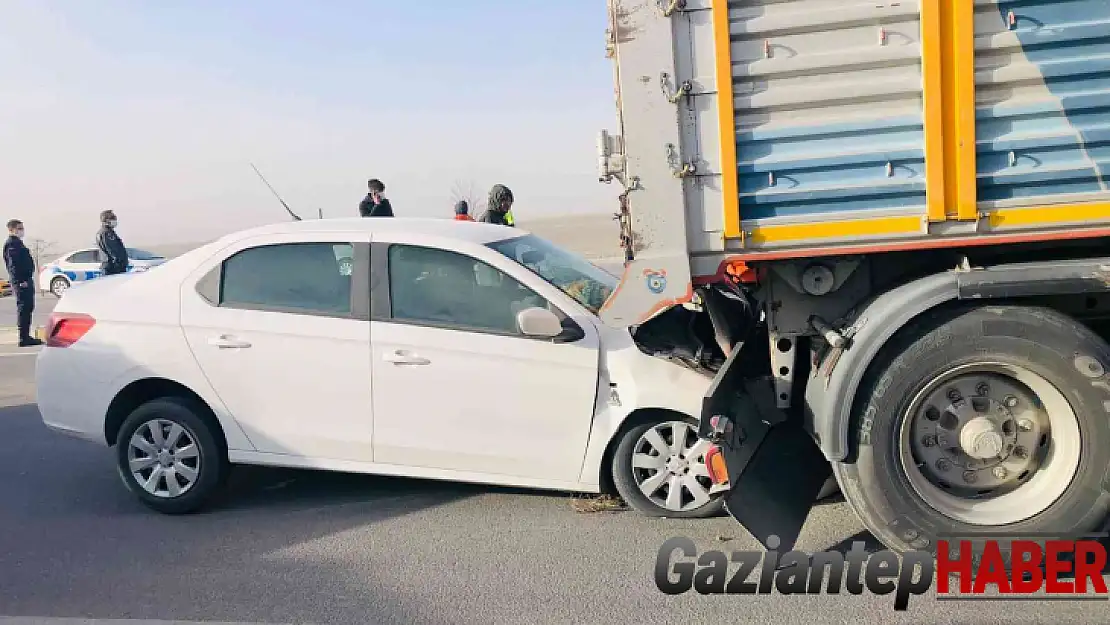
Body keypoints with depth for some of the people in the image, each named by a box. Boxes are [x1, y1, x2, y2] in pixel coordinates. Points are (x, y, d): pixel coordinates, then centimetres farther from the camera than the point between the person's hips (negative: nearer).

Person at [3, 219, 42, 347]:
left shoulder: (17, 243, 20)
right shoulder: (11, 243, -11)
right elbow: (13, 265, -20)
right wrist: (20, 281, -25)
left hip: (26, 280, 10)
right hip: (21, 281, -10)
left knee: (28, 307, 14)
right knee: (23, 308, -10)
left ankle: (26, 336, 20)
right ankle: (23, 338, -10)